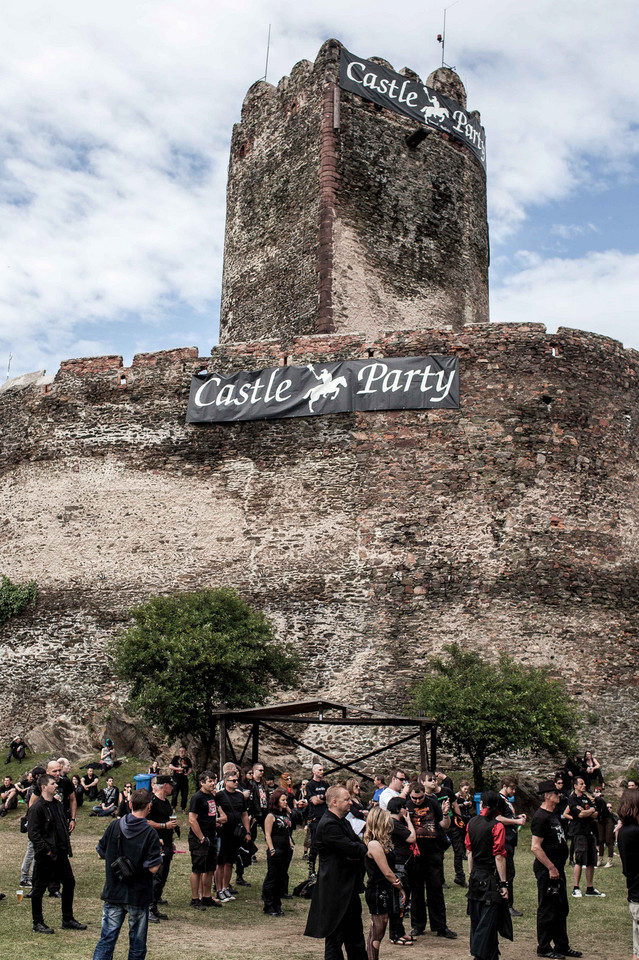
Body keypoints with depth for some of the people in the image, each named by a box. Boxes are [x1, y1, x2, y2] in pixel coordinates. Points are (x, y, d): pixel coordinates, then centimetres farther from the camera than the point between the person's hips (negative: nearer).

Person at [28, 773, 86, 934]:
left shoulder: (57, 804, 11)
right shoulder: (37, 808, -15)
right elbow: (33, 833, -18)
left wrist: (67, 845, 12)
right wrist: (46, 850, -19)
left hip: (61, 854, 9)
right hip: (46, 856, -9)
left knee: (69, 883, 13)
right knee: (39, 888, 4)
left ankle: (68, 919, 25)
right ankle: (37, 923, 16)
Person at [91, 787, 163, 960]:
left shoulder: (114, 826, -4)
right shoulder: (150, 833, -15)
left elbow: (100, 854, 6)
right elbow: (153, 868, -16)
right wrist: (159, 855, 3)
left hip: (113, 892, 3)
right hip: (138, 895, -3)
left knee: (107, 938, 7)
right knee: (137, 943, 11)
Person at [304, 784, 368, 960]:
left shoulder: (343, 822, 15)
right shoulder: (328, 825, -19)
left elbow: (359, 846, 13)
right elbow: (352, 849, -24)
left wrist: (357, 853, -10)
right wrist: (364, 847, -2)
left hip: (349, 888, 10)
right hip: (336, 890, -10)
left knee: (355, 933, 16)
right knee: (335, 935, -1)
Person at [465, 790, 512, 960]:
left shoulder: (471, 823, 4)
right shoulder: (497, 826, -14)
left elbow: (469, 852, 10)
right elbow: (499, 857, -15)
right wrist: (503, 883, -12)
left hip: (476, 877, 6)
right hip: (491, 879, -6)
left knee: (477, 920, 15)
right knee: (488, 922, -1)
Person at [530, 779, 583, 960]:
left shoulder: (553, 814, 13)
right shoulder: (541, 818, -19)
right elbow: (535, 847, -24)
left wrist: (558, 867, 17)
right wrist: (551, 868, -22)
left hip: (557, 869, 10)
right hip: (547, 870, -10)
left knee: (561, 909, 17)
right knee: (547, 910, 0)